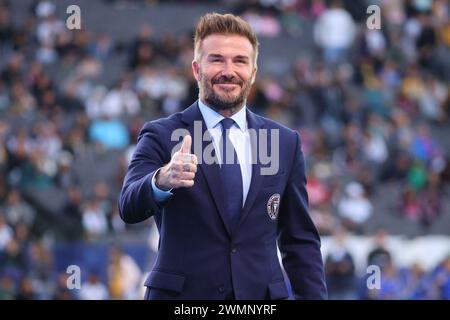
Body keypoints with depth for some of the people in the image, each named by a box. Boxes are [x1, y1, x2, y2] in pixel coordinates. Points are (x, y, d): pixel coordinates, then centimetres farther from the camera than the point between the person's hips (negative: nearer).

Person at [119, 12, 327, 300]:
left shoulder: (286, 143, 8)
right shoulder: (162, 136, 0)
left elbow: (300, 241, 12)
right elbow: (130, 207, -16)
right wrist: (162, 180, -37)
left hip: (263, 298, 2)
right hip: (182, 298, -2)